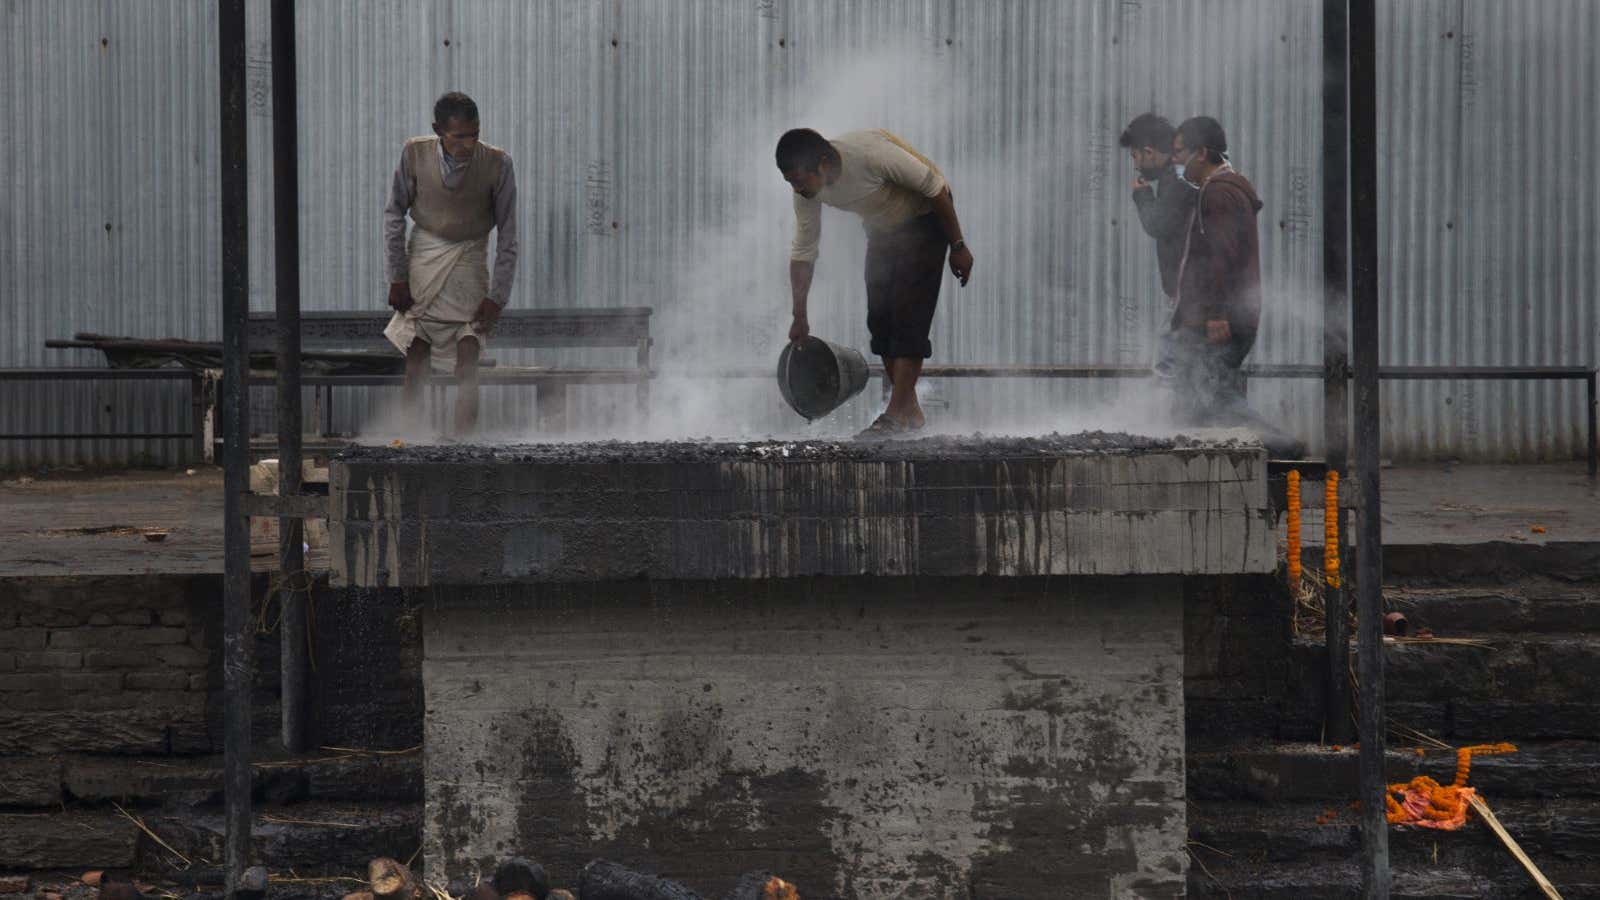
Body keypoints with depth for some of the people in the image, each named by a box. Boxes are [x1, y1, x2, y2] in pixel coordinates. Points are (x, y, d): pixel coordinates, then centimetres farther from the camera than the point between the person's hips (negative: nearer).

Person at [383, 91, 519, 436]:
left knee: (467, 366, -10)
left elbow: (508, 235, -6)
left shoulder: (497, 163, -13)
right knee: (416, 362, 1)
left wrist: (497, 297, -9)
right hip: (423, 257, 1)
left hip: (469, 264, -1)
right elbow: (394, 214, 2)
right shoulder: (415, 154, -10)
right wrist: (397, 276, -2)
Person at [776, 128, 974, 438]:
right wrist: (799, 317, -4)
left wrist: (957, 246, -18)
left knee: (908, 316, -16)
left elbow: (934, 187, -24)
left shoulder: (869, 152, -35)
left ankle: (897, 414, -18)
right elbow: (802, 251, -4)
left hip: (924, 218, -7)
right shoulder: (806, 189, -15)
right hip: (882, 227, 7)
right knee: (879, 319, 0)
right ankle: (910, 411, 8)